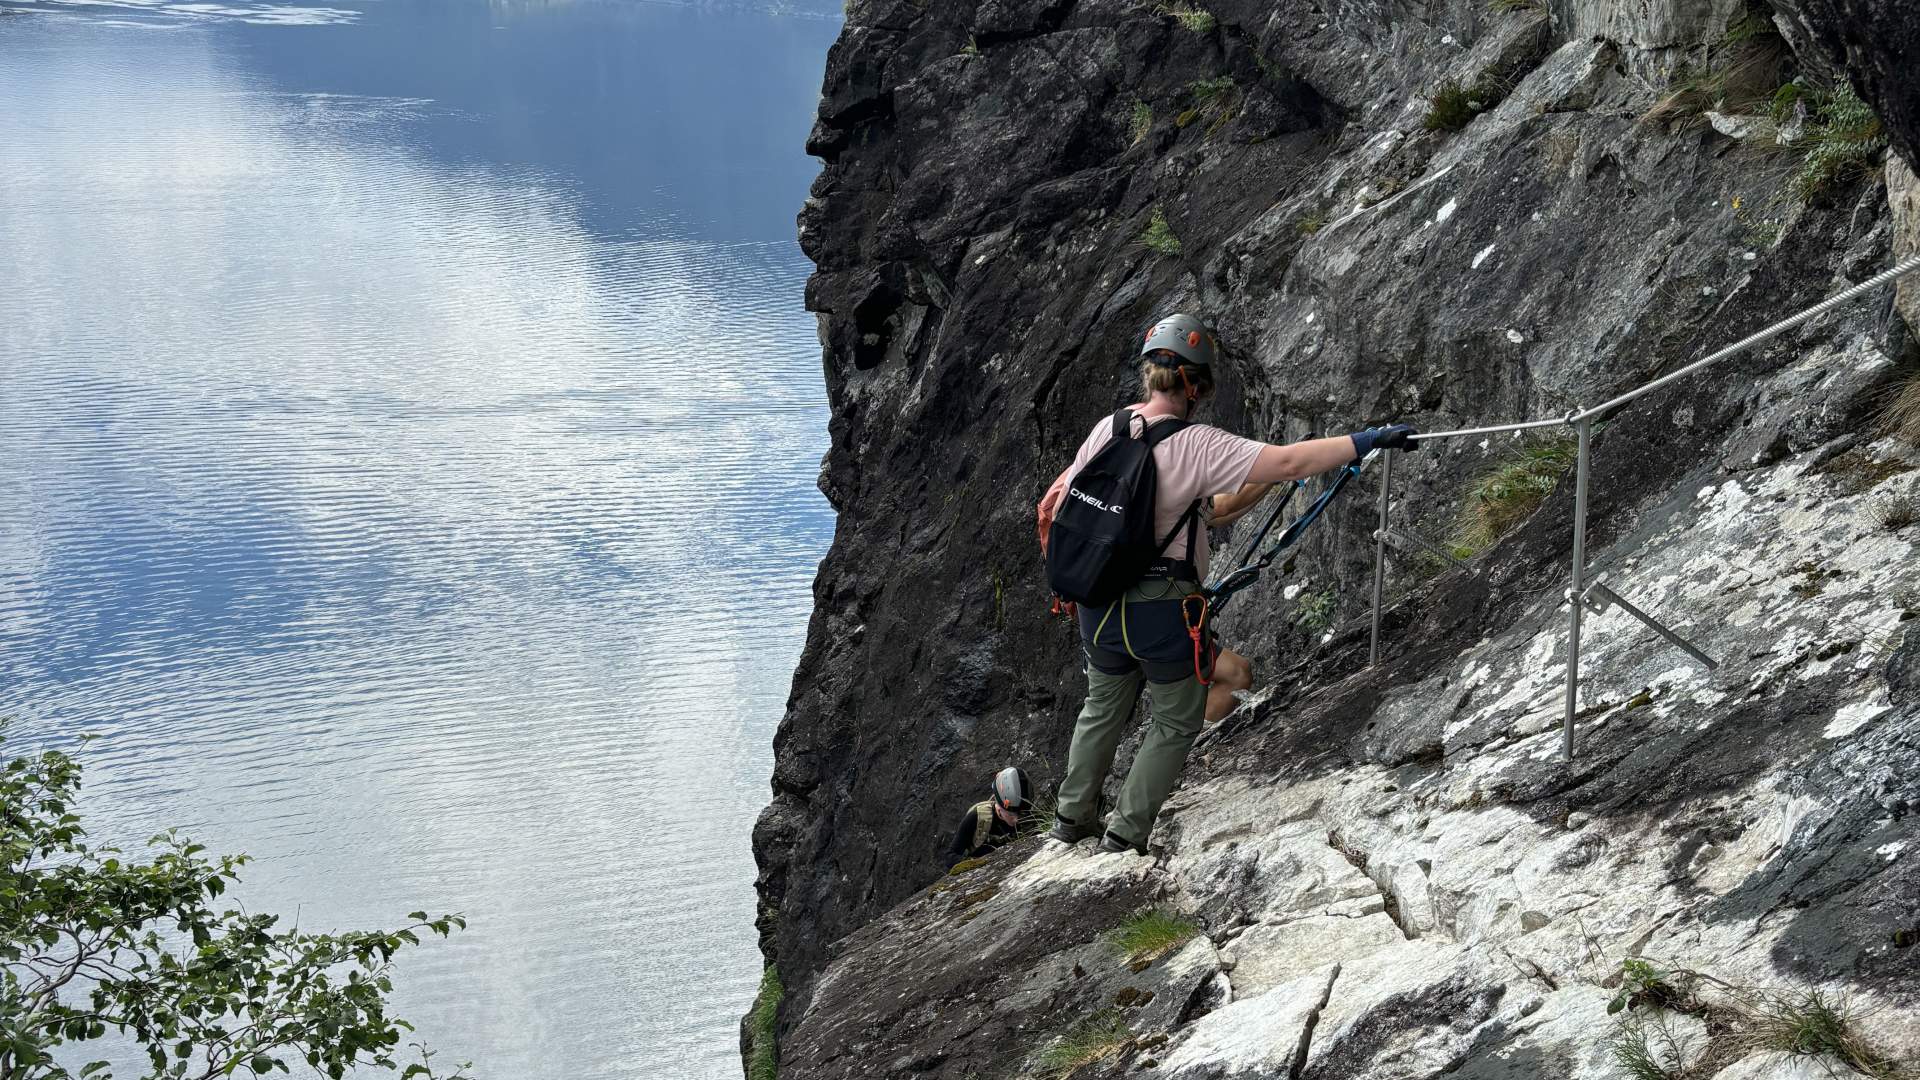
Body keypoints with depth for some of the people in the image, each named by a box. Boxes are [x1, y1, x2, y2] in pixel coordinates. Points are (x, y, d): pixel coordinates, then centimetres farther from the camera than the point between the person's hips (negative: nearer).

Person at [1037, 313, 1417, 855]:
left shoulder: (1107, 429, -2)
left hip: (1098, 601, 6)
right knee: (1178, 722, 17)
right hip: (1164, 610, -5)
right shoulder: (1199, 446, -19)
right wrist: (1368, 440, -20)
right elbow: (1287, 463, -25)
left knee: (1103, 708, 28)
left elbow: (1062, 504, 7)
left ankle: (1073, 815, 39)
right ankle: (1126, 833, 20)